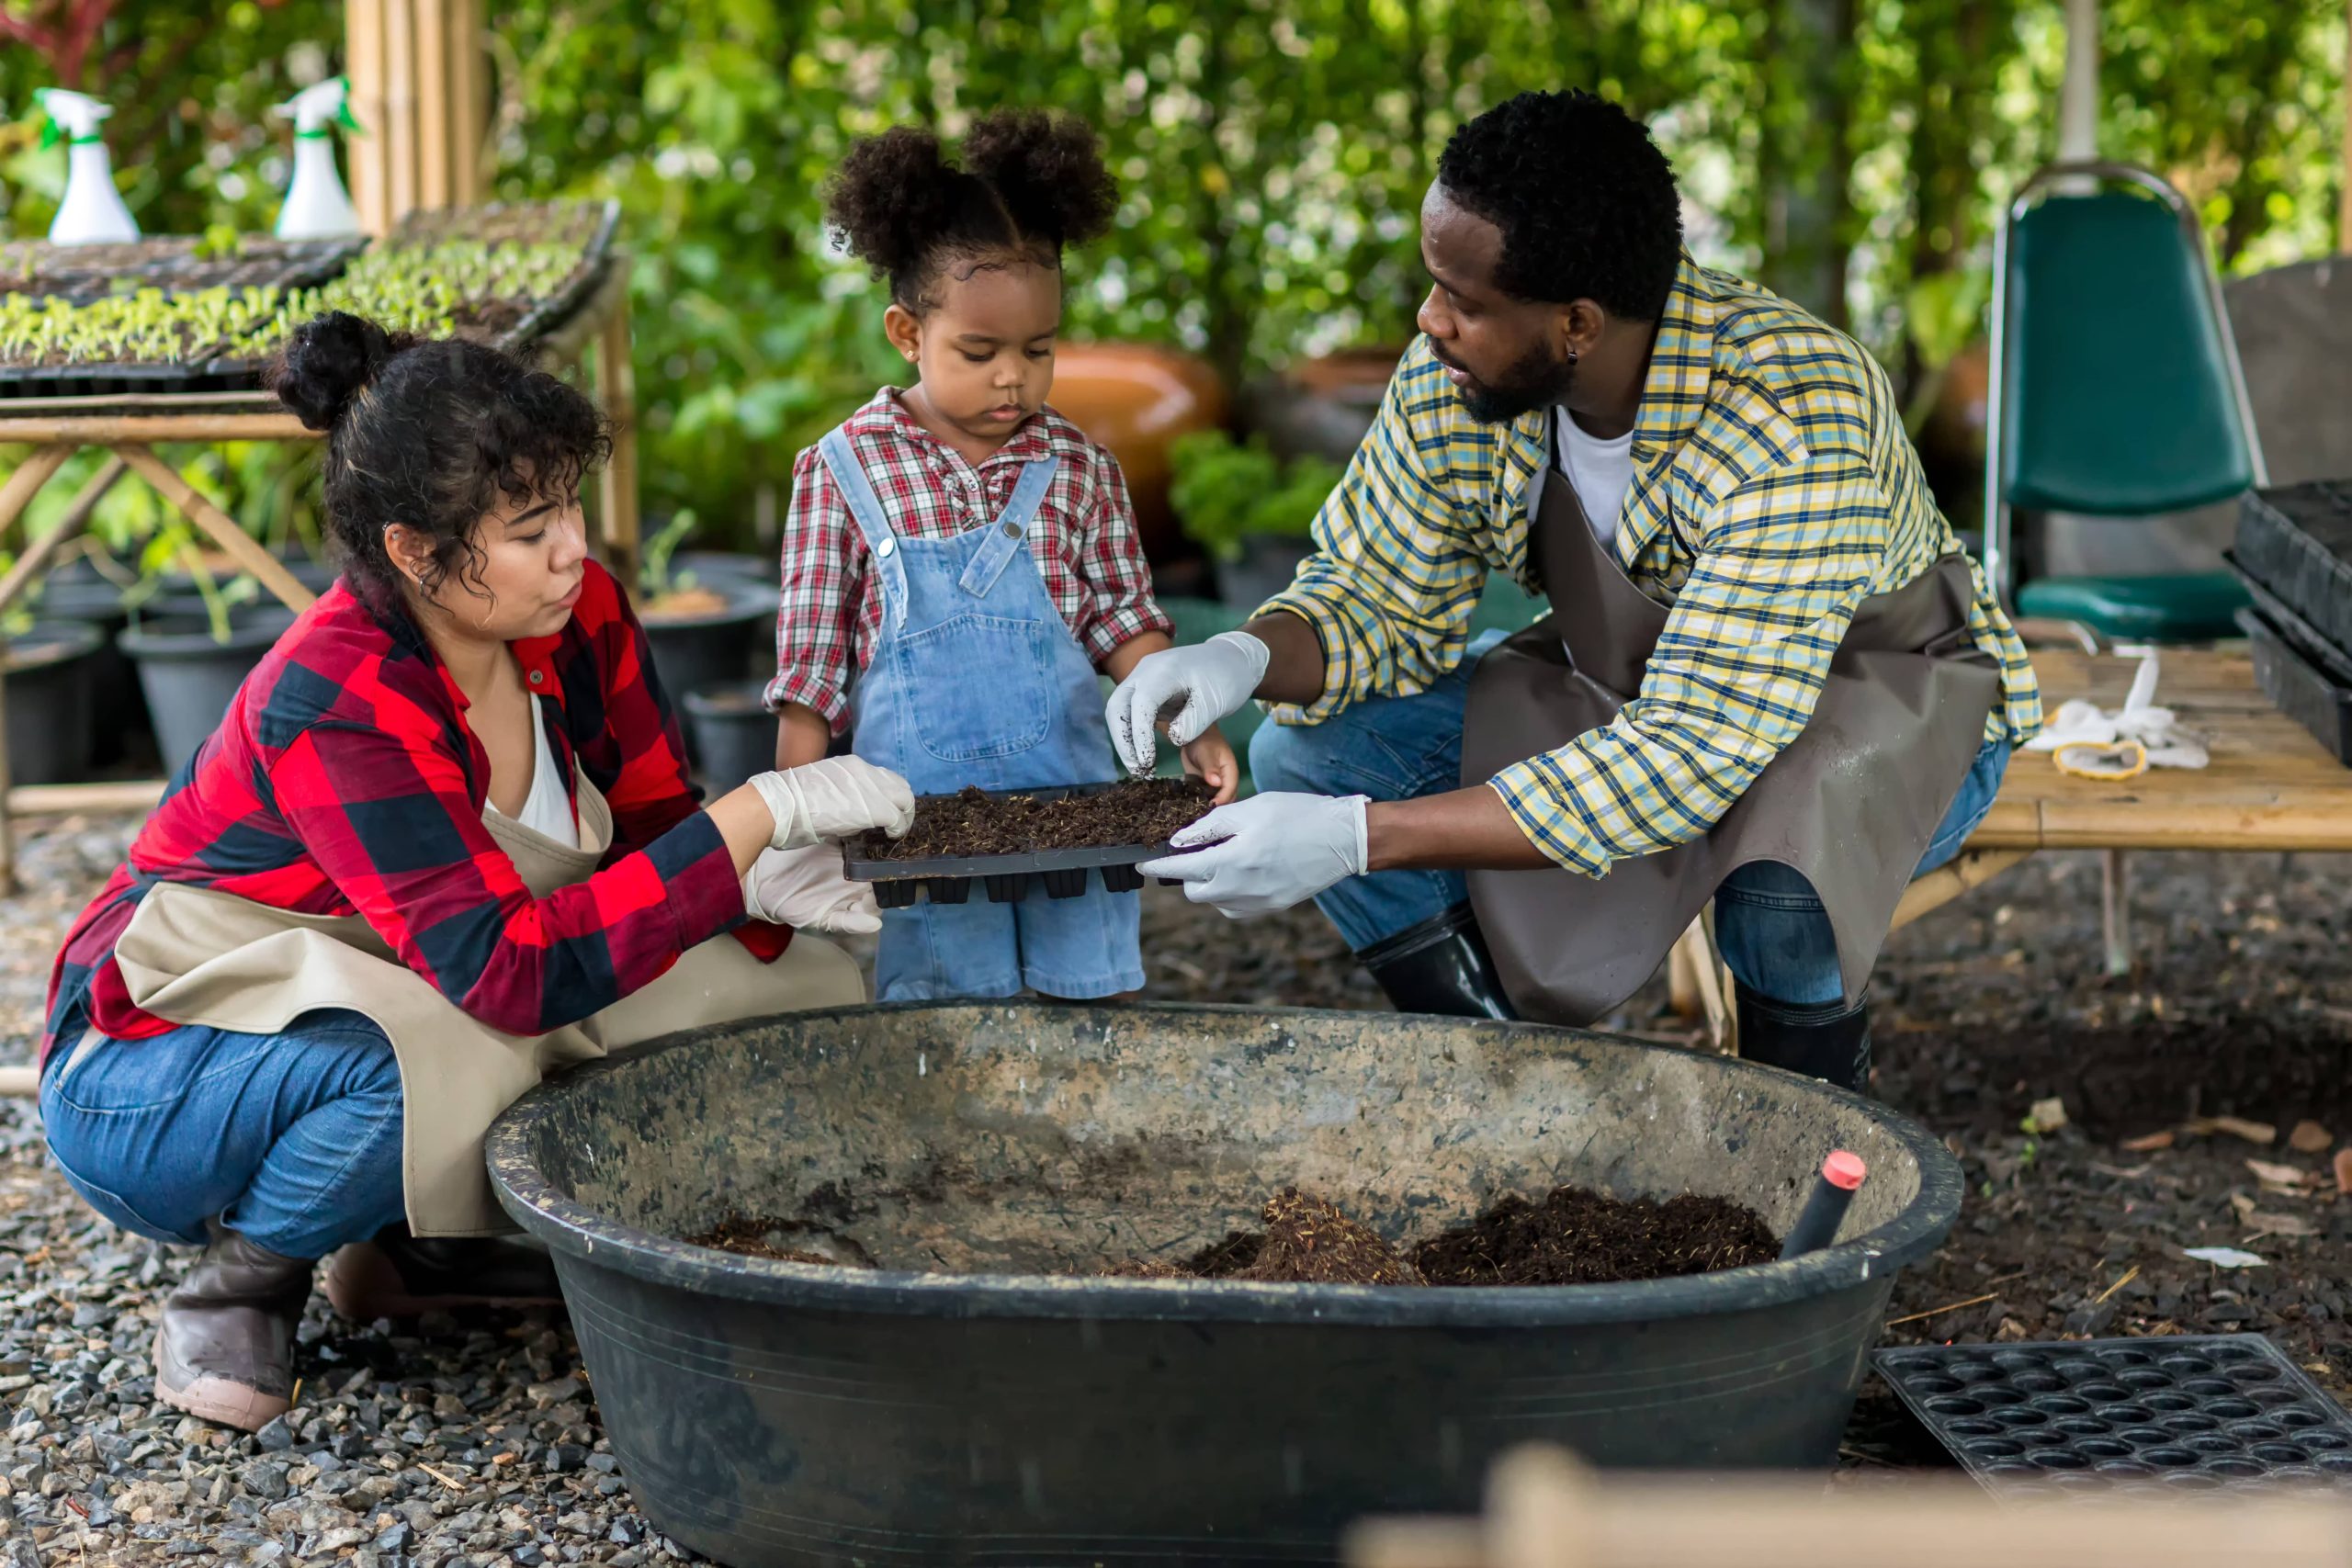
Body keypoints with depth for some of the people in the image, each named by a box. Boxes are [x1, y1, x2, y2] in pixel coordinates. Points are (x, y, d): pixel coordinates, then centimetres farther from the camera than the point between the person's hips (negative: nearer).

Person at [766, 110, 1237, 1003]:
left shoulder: (1080, 470, 4)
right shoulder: (842, 471, -1)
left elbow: (1123, 623, 10)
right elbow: (811, 660, 2)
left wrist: (1190, 728, -5)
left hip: (1072, 796, 2)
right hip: (918, 813, -2)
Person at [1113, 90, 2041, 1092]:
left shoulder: (1795, 429, -37)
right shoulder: (1453, 380, -18)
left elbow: (1693, 757, -41)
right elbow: (1378, 597, -4)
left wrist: (1360, 838, -43)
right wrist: (1249, 657, -30)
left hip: (1898, 718, -5)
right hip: (1628, 687, 6)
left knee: (1779, 828, -40)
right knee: (1306, 753, -13)